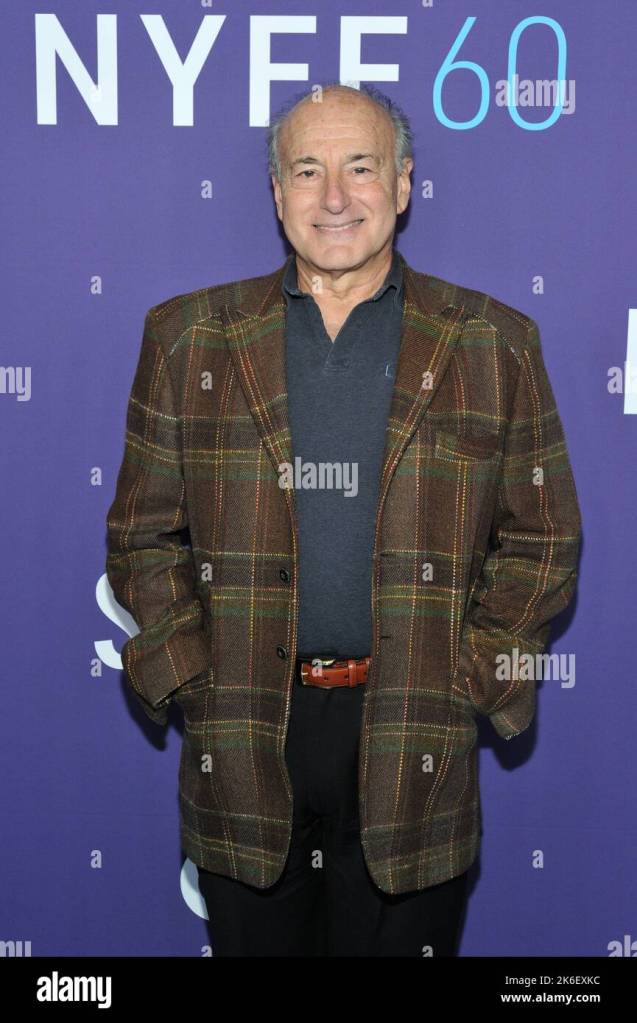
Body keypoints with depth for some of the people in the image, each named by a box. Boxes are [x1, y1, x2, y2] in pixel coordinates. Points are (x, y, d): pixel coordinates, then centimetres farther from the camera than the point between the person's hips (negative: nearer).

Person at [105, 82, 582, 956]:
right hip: (241, 741, 1)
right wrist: (188, 676, -2)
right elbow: (143, 533, 7)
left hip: (416, 746, 0)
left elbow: (543, 541, 4)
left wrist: (467, 683, -4)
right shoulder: (188, 335, 4)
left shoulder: (495, 343, 2)